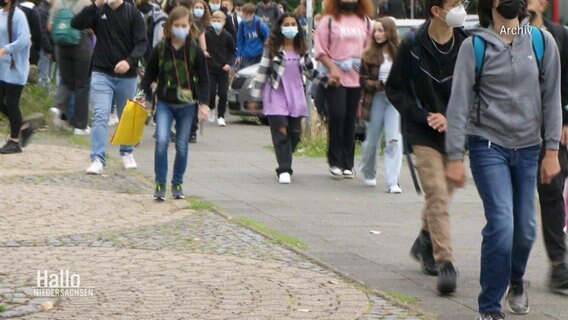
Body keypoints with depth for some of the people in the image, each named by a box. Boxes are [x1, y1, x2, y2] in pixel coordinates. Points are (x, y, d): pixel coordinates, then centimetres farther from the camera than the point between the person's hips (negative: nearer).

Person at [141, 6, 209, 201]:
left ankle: (177, 184, 21)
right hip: (164, 103, 0)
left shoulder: (195, 50, -4)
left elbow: (203, 79, -1)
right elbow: (150, 74, 5)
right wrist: (144, 95, -2)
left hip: (186, 105, 0)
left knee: (182, 146, 6)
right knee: (162, 140, -16)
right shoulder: (160, 49, -3)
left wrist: (203, 103, -8)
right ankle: (160, 184, -6)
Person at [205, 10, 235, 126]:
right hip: (210, 68, 0)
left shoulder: (227, 36, -4)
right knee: (211, 92, -2)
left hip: (223, 69, 0)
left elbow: (233, 52, 4)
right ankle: (211, 108, 28)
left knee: (223, 94, -1)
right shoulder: (207, 34, -5)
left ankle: (221, 116, 11)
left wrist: (229, 63, -8)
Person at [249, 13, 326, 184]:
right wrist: (255, 98, -2)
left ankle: (284, 165, 21)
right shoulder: (272, 49, -4)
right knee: (281, 132, -12)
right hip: (276, 96, -4)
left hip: (295, 96, 4)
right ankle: (284, 170, -9)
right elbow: (262, 72, -2)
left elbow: (310, 71, 17)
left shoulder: (302, 50, 8)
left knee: (295, 134, 3)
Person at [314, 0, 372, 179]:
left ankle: (347, 164, 13)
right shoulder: (329, 20, 2)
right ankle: (334, 161, 2)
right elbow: (320, 51, -1)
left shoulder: (365, 22, 11)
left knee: (350, 121, 5)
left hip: (357, 79, 3)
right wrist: (332, 68, -13)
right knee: (337, 116, -11)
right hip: (336, 78, -3)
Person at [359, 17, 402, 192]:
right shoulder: (369, 55, -1)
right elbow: (363, 81, -1)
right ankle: (369, 174, 36)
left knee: (394, 141, -11)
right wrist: (381, 84, -16)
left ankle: (393, 182, -12)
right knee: (371, 141, 12)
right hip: (375, 99, 1)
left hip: (395, 100, -1)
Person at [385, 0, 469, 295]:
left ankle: (425, 243, 40)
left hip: (455, 134, 4)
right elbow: (394, 89, -3)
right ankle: (444, 263, -12)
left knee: (443, 193, 16)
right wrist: (423, 116, -14)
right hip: (423, 134, -4)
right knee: (437, 197, -13)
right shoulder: (413, 46, -10)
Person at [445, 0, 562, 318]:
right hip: (488, 145, -3)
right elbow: (459, 104, -5)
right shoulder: (475, 46, -5)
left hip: (528, 148, 3)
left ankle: (516, 279, 41)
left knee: (525, 228, 8)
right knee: (501, 223, -13)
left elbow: (552, 98, 5)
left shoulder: (542, 41, 2)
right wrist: (455, 157, -8)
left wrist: (552, 151, 1)